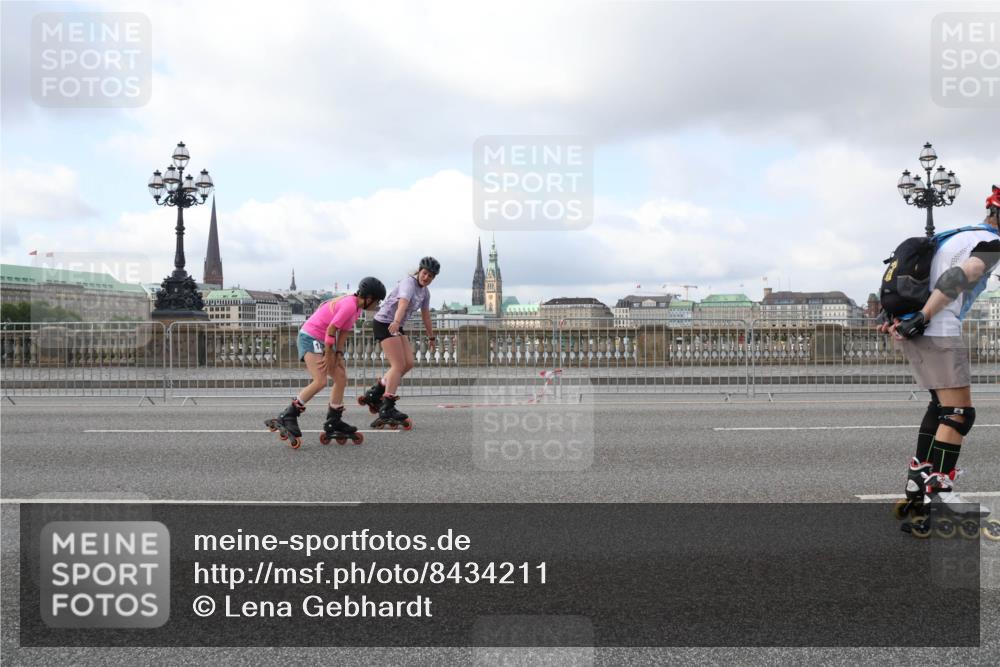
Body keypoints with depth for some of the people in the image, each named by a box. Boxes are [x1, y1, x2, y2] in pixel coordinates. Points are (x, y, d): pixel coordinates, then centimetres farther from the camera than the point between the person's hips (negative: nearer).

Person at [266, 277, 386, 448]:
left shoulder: (356, 307, 9)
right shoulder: (349, 305, -23)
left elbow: (344, 332, 8)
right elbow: (331, 330, -23)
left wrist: (339, 354, 0)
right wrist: (329, 357, -16)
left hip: (323, 341, 11)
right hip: (311, 337, -11)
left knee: (341, 379, 8)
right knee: (320, 381, -20)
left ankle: (333, 423, 16)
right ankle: (287, 418, -14)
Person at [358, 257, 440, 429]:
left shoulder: (425, 292, 10)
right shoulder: (409, 283, -18)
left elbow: (426, 315, 22)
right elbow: (403, 303, -38)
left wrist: (432, 338, 28)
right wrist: (396, 322, -55)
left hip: (397, 327, 9)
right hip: (384, 323, -9)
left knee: (408, 364, 2)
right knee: (398, 365, -15)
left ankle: (373, 394, 10)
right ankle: (387, 409, -18)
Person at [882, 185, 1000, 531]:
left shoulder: (959, 236, 24)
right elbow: (957, 279, -20)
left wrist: (896, 317, 16)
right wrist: (921, 318, -23)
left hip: (917, 332, 10)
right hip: (939, 333, -10)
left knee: (941, 404, 19)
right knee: (959, 412, -8)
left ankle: (919, 479, 19)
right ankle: (938, 493, -12)